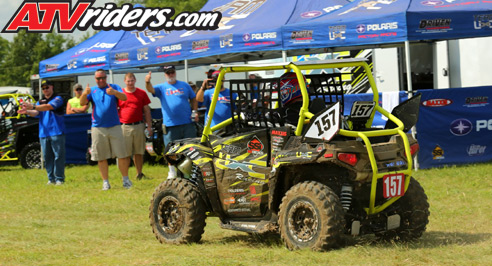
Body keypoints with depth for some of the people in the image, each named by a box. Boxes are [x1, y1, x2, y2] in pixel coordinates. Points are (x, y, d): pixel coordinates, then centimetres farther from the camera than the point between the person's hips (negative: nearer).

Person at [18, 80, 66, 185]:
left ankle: (59, 178, -3)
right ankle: (51, 179, 9)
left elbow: (48, 107, -17)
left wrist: (33, 107, -28)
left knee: (58, 156, -6)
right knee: (47, 157, 4)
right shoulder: (40, 102, 18)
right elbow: (35, 112, 2)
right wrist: (27, 111, -21)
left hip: (56, 133, -5)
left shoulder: (57, 99, 1)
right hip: (43, 133, 5)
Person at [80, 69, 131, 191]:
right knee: (101, 157, 3)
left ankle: (125, 179, 11)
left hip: (114, 126, -1)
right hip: (98, 128, 1)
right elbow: (82, 103, -4)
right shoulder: (92, 90, 10)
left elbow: (124, 97, -11)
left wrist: (114, 92, -32)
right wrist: (85, 93, -27)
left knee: (122, 155, -2)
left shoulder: (114, 87, 7)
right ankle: (105, 182, 11)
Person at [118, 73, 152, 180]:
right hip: (124, 126, -1)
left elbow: (147, 110, 11)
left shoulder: (142, 93, 8)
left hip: (139, 126, 2)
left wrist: (149, 126, 6)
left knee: (139, 152, 9)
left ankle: (139, 173, 19)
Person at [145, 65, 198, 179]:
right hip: (170, 125, -1)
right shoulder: (161, 87, 7)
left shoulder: (184, 85, 12)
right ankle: (172, 173, 17)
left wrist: (194, 112, 2)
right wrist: (147, 82, -34)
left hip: (187, 123, 1)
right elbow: (151, 89, -11)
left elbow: (193, 99, 18)